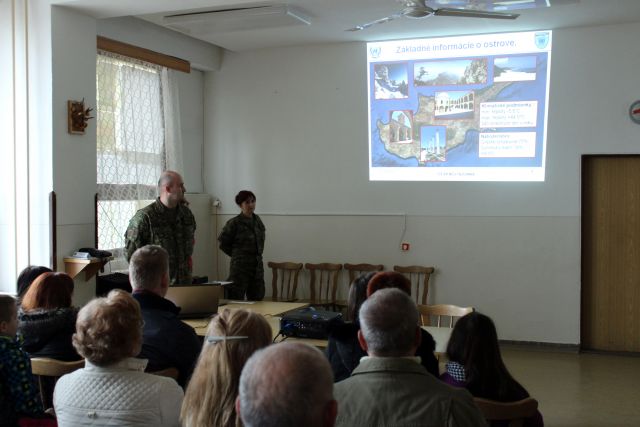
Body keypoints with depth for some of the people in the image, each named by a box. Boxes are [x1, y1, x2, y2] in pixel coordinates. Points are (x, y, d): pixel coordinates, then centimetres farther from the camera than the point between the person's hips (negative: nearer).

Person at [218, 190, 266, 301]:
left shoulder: (257, 220, 9)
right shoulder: (234, 223, -11)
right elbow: (223, 243, -4)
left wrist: (258, 254, 14)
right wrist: (236, 254, 2)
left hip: (257, 265, 6)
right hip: (240, 266, -6)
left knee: (257, 298, 10)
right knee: (236, 300, -3)